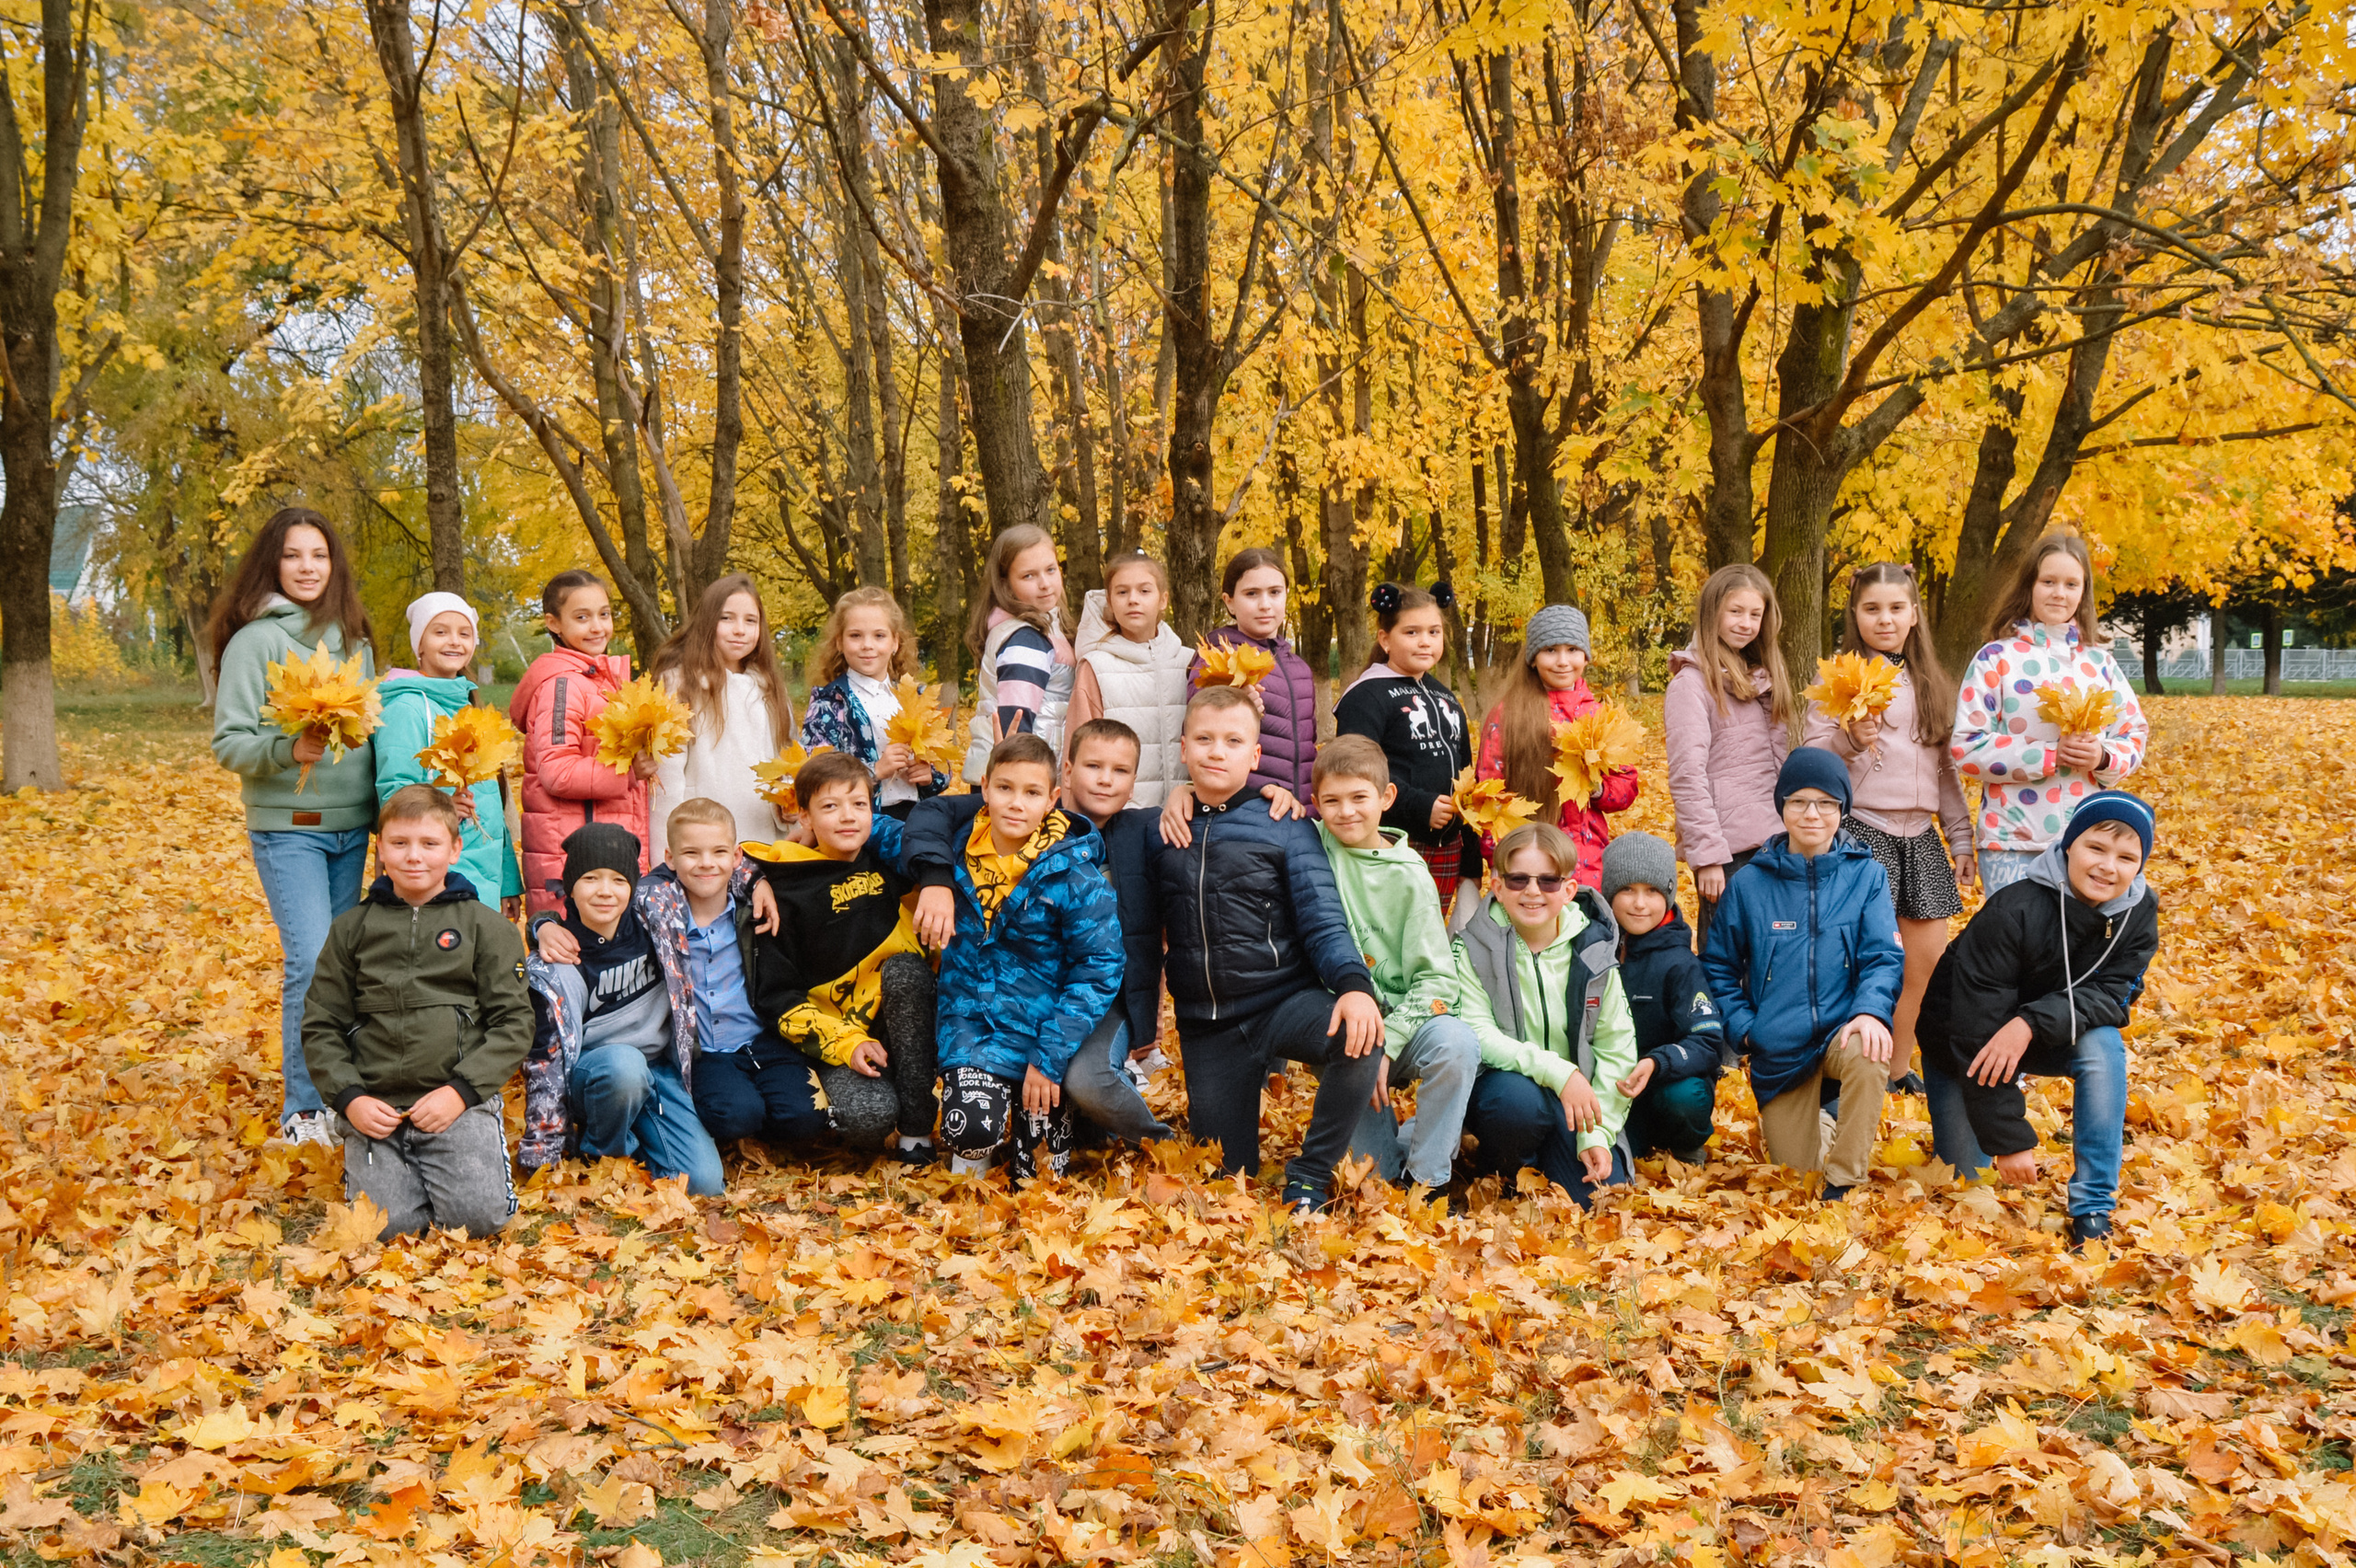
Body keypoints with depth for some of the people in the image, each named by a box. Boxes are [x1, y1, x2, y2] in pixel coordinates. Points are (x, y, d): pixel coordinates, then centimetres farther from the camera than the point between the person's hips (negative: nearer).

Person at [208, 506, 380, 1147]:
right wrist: (286, 750, -27)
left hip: (351, 826, 6)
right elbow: (228, 742, -9)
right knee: (311, 961, -12)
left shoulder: (352, 638, 11)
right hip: (287, 825, -5)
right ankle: (302, 1110, -3)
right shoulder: (256, 639, -6)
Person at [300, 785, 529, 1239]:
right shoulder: (352, 928, 11)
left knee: (479, 1214, -20)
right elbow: (320, 1025, 12)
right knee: (385, 1223, -18)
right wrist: (350, 1098, -4)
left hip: (459, 1100, -1)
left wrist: (461, 1091, -10)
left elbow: (514, 1021, 2)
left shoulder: (484, 925, 6)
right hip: (376, 1106, 1)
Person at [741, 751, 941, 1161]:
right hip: (833, 1032, -3)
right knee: (868, 1116, -32)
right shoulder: (785, 891, -4)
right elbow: (776, 994, -4)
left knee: (903, 966, -30)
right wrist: (845, 1043, -16)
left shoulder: (886, 856, 4)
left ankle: (917, 1127, -22)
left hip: (903, 1022, 3)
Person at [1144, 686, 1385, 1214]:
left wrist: (1353, 986, -28)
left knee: (1358, 1035, -34)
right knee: (1229, 1177, 2)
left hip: (1285, 1000, -2)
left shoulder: (1285, 829, -2)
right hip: (1205, 1028, 2)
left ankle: (1309, 1176, -14)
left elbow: (1323, 921, -9)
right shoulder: (1159, 833, 7)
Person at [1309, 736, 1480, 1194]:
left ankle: (1427, 1174, -12)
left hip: (1405, 1019, -2)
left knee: (1457, 1042, -30)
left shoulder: (1408, 875, -5)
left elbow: (1437, 978, -7)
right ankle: (1391, 1164, 8)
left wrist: (1386, 1041, -17)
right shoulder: (1314, 843, 1)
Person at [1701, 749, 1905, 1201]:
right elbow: (1718, 967, 9)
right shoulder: (1749, 883, 1)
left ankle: (1842, 1183, -19)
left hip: (1842, 1027, -1)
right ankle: (1818, 1124, 41)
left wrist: (1870, 1011, -28)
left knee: (1867, 1056, -38)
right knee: (1794, 1171, 4)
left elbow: (1884, 957, -8)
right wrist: (1743, 1028, -5)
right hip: (1779, 1048, 2)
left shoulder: (1865, 875, -1)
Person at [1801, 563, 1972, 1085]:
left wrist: (1961, 839, 15)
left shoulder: (1931, 683, 15)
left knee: (1930, 958, 7)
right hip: (1863, 831, -6)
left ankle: (1899, 1069, 22)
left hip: (1921, 835, 6)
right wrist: (1849, 741, -27)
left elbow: (1946, 767, 19)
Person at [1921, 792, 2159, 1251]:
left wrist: (2032, 1023, -42)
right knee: (1969, 1171, -7)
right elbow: (1977, 1035, -30)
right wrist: (2010, 1140, -30)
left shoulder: (2139, 914, -15)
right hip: (1961, 1041, -3)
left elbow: (2114, 995, -22)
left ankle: (2093, 1209, -20)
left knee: (2103, 1046, -29)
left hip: (2047, 1038, 3)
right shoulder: (2011, 913, -32)